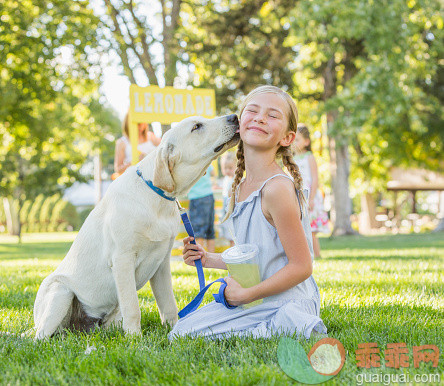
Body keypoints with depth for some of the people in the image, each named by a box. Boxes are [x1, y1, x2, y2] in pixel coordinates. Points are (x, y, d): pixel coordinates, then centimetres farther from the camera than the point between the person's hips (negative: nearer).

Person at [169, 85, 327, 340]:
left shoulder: (278, 188, -21)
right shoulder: (241, 188, 7)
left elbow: (301, 266, -20)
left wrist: (246, 294, -15)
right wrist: (210, 259, 9)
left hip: (286, 306, -9)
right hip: (254, 302, 9)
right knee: (179, 333, 9)